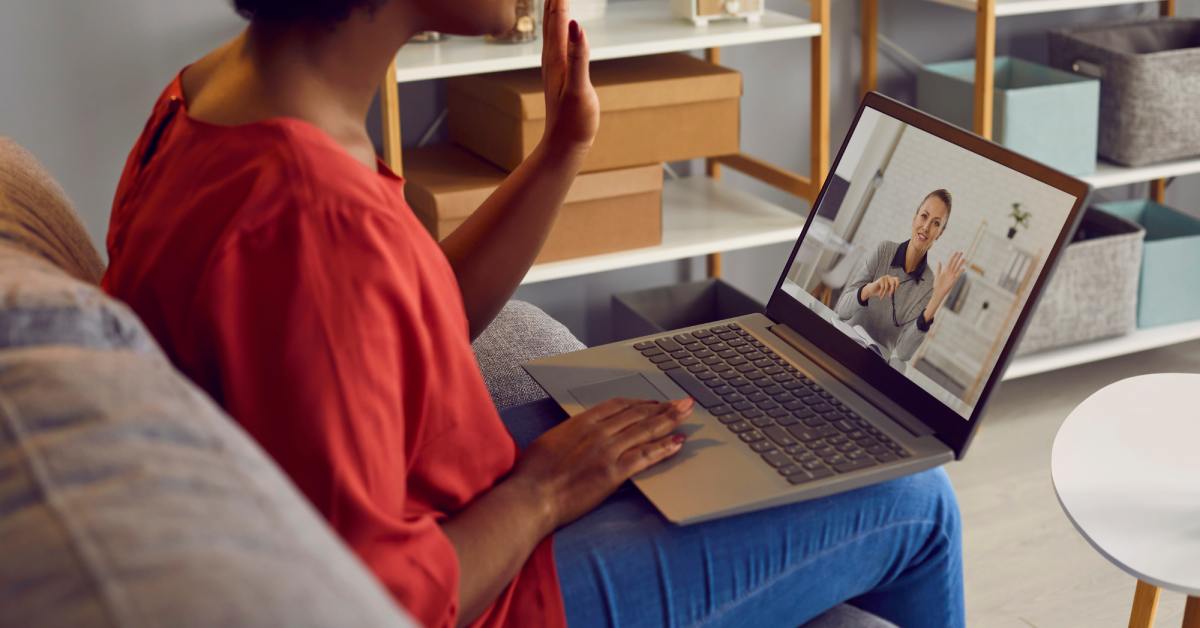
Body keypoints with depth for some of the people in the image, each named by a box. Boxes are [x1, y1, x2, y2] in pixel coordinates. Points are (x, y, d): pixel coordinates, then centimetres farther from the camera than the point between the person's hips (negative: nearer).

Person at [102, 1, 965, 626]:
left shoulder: (213, 93, -6)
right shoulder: (309, 224, -38)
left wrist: (565, 147, -1)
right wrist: (543, 491, -16)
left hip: (446, 511, 9)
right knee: (916, 504, 5)